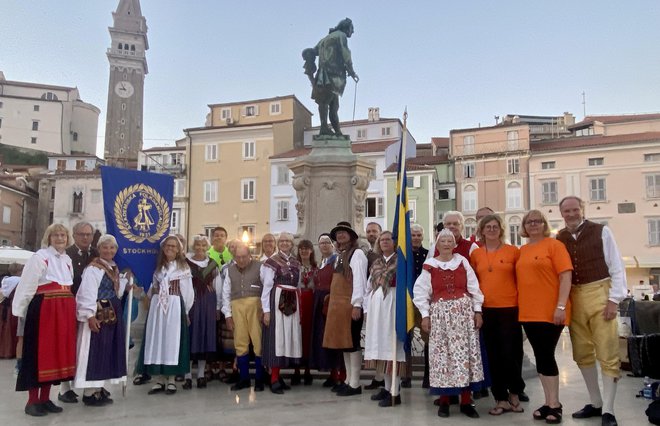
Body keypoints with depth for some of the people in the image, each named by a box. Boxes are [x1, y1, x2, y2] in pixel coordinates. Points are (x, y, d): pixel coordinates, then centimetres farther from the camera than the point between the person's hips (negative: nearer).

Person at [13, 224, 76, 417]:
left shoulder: (67, 260, 14)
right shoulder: (39, 257, -7)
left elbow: (69, 287, 11)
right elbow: (26, 287, -10)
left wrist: (71, 310, 4)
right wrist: (20, 312, -12)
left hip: (64, 311, 7)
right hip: (43, 309, -7)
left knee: (57, 352, 9)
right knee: (39, 352, -1)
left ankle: (45, 398, 19)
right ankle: (32, 401, 8)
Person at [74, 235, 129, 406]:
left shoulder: (114, 268, 14)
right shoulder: (93, 268, -13)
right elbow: (87, 293, -20)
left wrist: (126, 283, 7)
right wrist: (90, 315, -26)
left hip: (113, 314, 9)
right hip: (98, 315, -9)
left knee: (108, 351, 12)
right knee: (95, 352, -5)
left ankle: (98, 388, 22)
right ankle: (89, 392, 2)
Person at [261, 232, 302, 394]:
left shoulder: (296, 262, 14)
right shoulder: (272, 261, -3)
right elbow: (267, 286, -6)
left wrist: (298, 307, 10)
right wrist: (266, 310, -12)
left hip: (292, 303, 6)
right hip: (277, 301, -6)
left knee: (289, 337, 6)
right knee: (276, 338, -6)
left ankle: (277, 376, 15)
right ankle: (274, 379, -2)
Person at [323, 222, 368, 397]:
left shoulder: (357, 253, -7)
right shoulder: (340, 255, 18)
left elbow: (360, 280, -15)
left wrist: (357, 304, -20)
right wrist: (333, 302, 14)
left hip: (350, 304, -9)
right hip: (337, 304, 9)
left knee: (352, 342, -5)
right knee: (343, 342, 11)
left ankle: (355, 384, 1)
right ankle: (348, 380, 19)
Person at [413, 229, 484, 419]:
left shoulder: (462, 262, 3)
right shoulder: (430, 266, 0)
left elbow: (474, 288, 4)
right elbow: (420, 291, 0)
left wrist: (477, 310, -1)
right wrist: (425, 315, -5)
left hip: (464, 312, 1)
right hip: (440, 314, -1)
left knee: (466, 353, 0)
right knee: (442, 354, 0)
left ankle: (466, 401, 8)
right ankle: (444, 401, 10)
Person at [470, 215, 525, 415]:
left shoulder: (513, 251, 0)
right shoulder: (475, 254, 6)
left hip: (510, 308, -2)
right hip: (486, 310, 2)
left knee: (510, 353, -2)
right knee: (493, 355, 7)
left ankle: (514, 393, 23)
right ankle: (501, 399, 18)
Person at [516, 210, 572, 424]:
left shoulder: (554, 245, -4)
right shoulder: (522, 251, 13)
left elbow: (566, 276, -11)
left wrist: (561, 306, -18)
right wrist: (521, 307, 12)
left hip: (550, 312, -6)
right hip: (528, 312, 6)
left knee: (546, 356, -4)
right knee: (540, 357, 10)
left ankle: (555, 404, 8)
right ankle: (549, 402, 19)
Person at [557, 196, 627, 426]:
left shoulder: (601, 231, -1)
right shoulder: (559, 239, 8)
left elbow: (617, 267, -3)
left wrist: (614, 299, -10)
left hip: (600, 295, -4)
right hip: (574, 299, 4)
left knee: (607, 354, -3)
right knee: (582, 354, 11)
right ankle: (596, 403, 25)